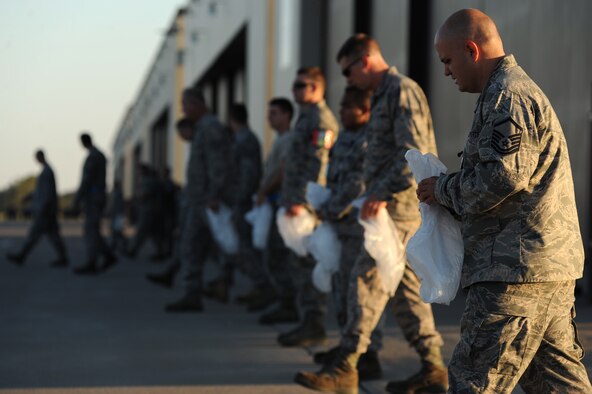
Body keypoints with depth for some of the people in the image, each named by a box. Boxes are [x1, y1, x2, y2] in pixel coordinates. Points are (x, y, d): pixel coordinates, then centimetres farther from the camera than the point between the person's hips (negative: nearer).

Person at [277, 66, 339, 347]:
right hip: (298, 201, 10)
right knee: (301, 265, 12)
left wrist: (302, 201, -25)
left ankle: (314, 327, -5)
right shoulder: (307, 117, 21)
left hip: (310, 205, -10)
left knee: (307, 264, -8)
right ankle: (309, 323, 17)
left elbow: (317, 166, -20)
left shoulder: (320, 120, -12)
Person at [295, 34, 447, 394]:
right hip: (394, 206, 10)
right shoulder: (385, 95, 20)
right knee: (405, 286, 10)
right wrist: (379, 193, 18)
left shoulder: (402, 91, -11)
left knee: (367, 279, -11)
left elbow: (414, 153, -21)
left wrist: (383, 193, -24)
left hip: (400, 206, -10)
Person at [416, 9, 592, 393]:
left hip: (518, 266, -11)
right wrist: (450, 190, 16)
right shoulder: (519, 88, 22)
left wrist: (445, 189, -6)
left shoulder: (507, 96, -12)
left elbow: (503, 176, -22)